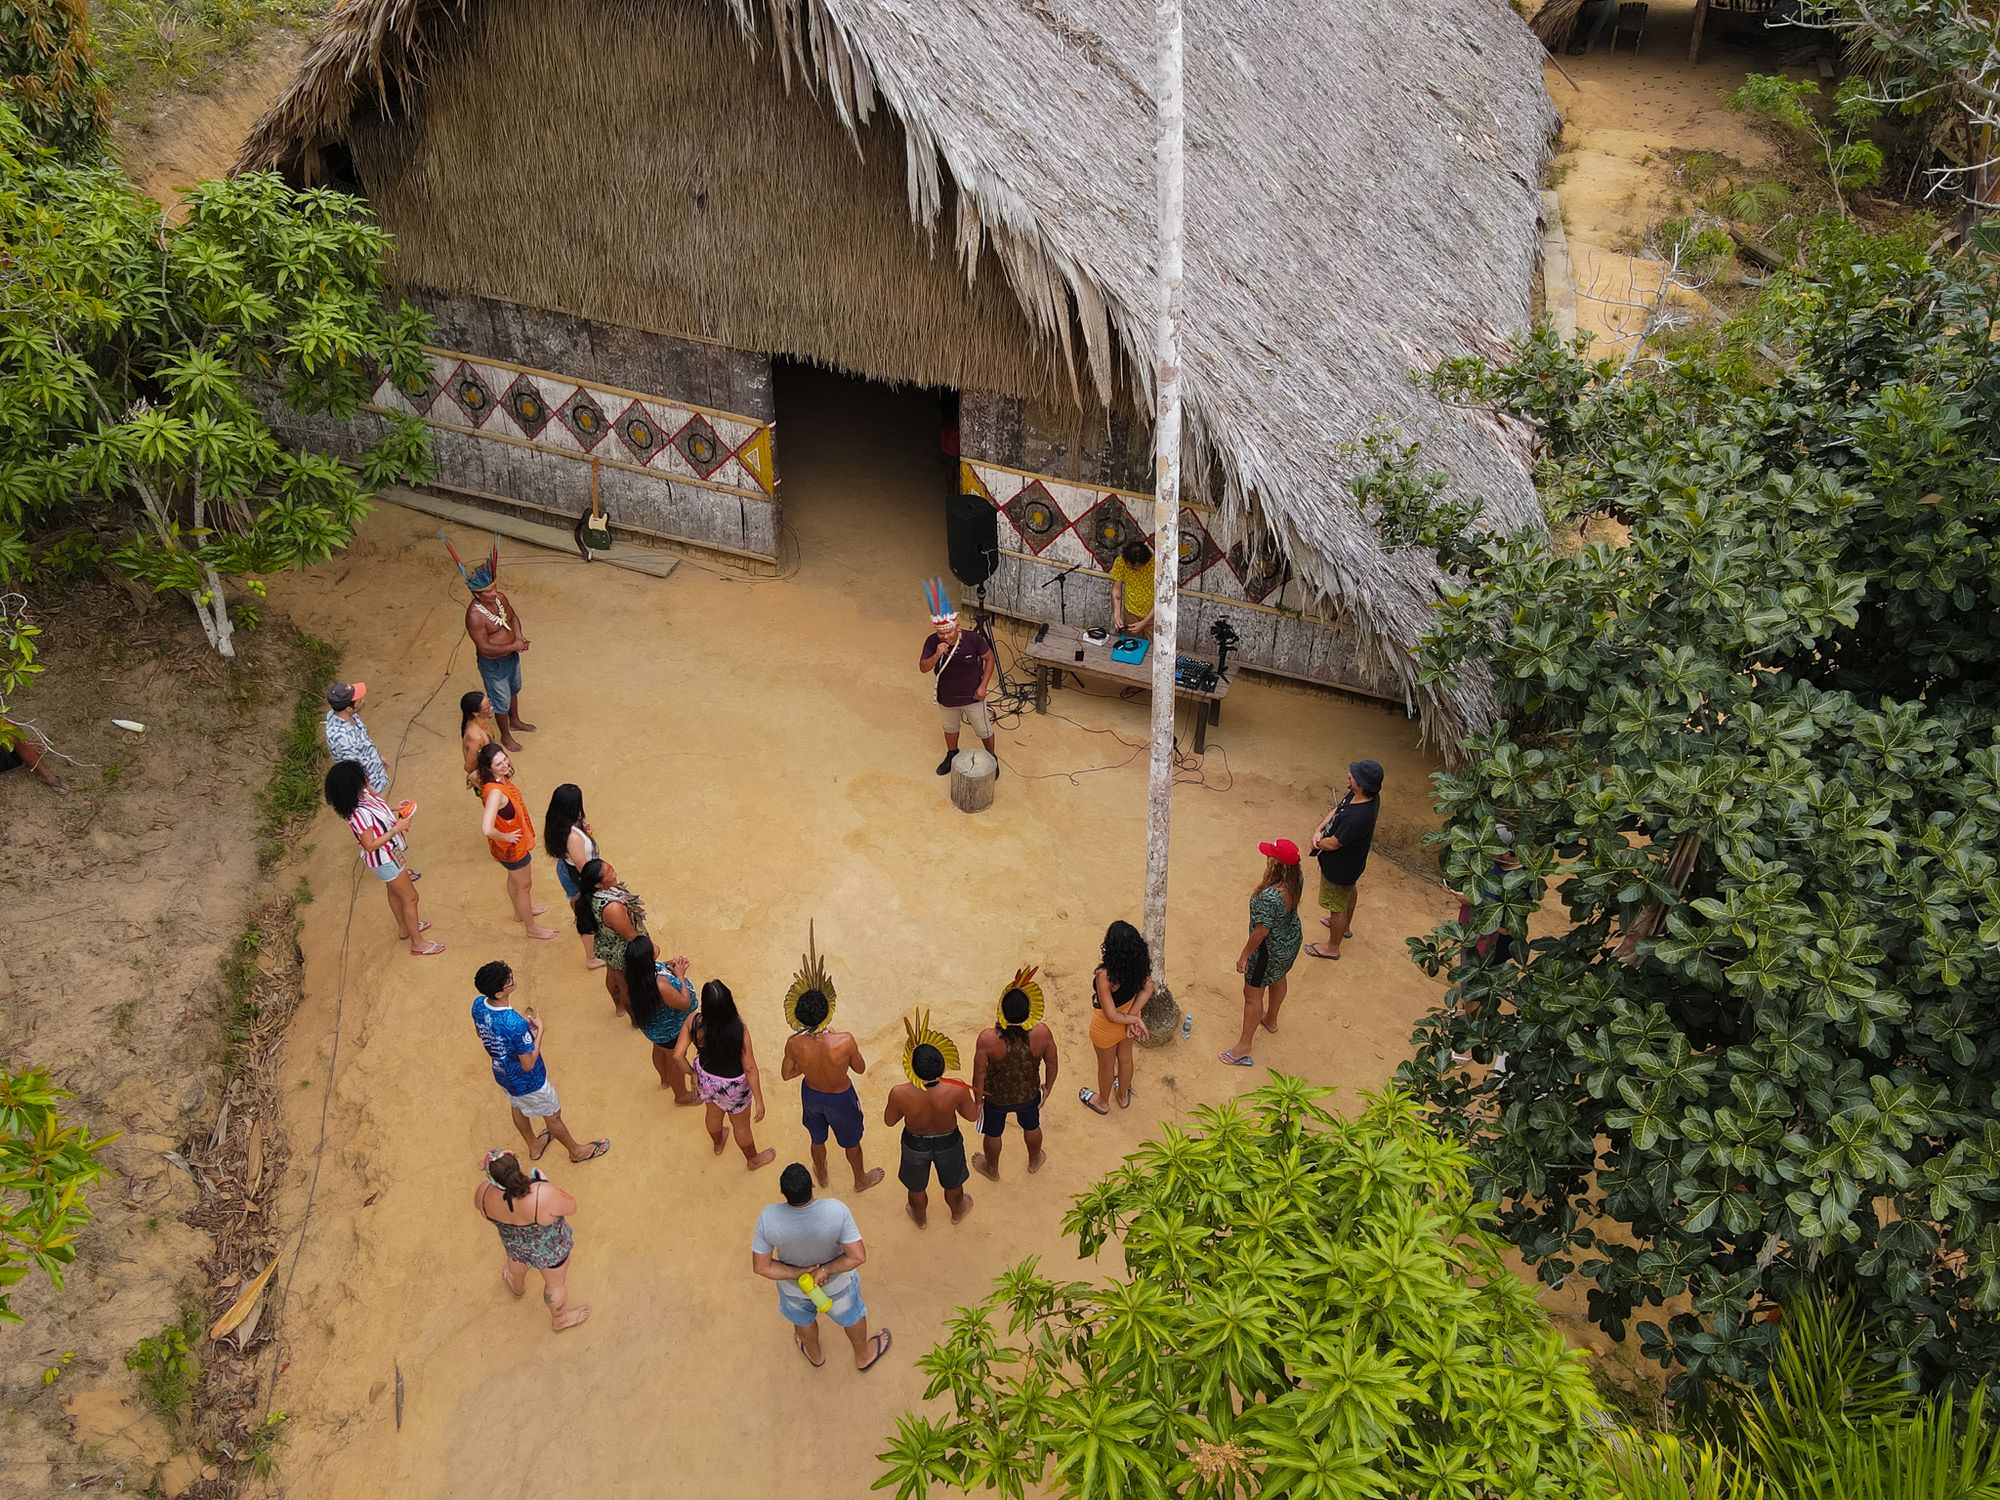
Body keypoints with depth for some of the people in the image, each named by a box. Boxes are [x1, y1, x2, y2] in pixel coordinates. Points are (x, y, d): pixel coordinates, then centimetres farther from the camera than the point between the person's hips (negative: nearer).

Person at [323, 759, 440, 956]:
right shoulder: (359, 813, -37)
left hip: (389, 852, 9)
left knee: (395, 892, 29)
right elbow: (370, 845, -29)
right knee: (410, 898, 7)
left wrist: (395, 812, -4)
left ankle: (404, 928, 51)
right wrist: (396, 829, -28)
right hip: (383, 860, -9)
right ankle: (418, 943, 23)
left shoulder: (364, 794, -11)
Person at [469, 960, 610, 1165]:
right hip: (528, 1082, -6)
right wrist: (539, 1030, -22)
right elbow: (528, 1064, -30)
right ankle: (576, 1151, 46)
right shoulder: (515, 1024, -44)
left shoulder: (478, 1004, -22)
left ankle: (534, 1146, 59)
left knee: (518, 1108, 33)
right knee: (553, 1116, 21)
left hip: (502, 1074, 6)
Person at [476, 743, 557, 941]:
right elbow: (486, 829, -48)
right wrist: (506, 837, -28)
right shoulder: (495, 792, -40)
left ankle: (520, 912, 58)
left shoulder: (501, 778, -13)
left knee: (515, 878, 32)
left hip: (517, 841, 8)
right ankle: (532, 928, 37)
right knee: (524, 885, 15)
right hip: (511, 847, -8)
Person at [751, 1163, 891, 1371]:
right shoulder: (836, 1211, -37)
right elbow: (858, 1257, -31)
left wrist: (799, 1274, -21)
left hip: (793, 1286, 1)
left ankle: (815, 1355, 63)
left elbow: (761, 1267, -23)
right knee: (851, 1314, 31)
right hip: (837, 1282, -1)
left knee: (803, 1318, 34)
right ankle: (863, 1356, 58)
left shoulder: (768, 1219, -34)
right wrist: (826, 1270, -22)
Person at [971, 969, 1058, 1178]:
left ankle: (992, 1169, 57)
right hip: (1029, 1094, 2)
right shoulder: (1042, 1033, -31)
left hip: (996, 1097, -1)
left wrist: (978, 1099, -1)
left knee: (993, 1133, 30)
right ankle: (1034, 1161, 61)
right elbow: (1051, 1063, -13)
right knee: (1031, 1127, 33)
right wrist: (1048, 1087, 8)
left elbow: (979, 1073, -21)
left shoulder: (988, 1039, -36)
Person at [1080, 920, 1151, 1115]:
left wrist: (1134, 1019, -17)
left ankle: (1102, 1102, 56)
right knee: (1125, 1058, 33)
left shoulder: (1105, 976, -42)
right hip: (1129, 1016, 5)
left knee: (1106, 1065, 26)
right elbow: (1147, 988, -14)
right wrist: (1133, 1017, -17)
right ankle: (1123, 1096, 60)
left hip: (1107, 1028, -5)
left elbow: (1111, 1015, -33)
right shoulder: (1140, 961, -26)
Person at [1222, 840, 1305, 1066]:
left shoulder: (1269, 897, -42)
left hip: (1270, 949, -8)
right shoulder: (1296, 880, -17)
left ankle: (1243, 1049, 24)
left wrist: (1244, 956, -17)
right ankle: (1271, 1020, 59)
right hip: (1292, 939, 8)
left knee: (1253, 995, 10)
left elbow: (1261, 932, -29)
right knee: (1278, 978, 32)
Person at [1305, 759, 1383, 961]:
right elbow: (1337, 809, -2)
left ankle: (1332, 946, 39)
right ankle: (1345, 925, 61)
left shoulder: (1358, 817, -44)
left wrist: (1318, 842, -10)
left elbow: (1332, 844, -32)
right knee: (1348, 892, 33)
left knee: (1337, 905, 16)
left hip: (1341, 867, -8)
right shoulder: (1362, 795, -18)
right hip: (1351, 860, 9)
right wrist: (1319, 830, -16)